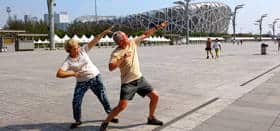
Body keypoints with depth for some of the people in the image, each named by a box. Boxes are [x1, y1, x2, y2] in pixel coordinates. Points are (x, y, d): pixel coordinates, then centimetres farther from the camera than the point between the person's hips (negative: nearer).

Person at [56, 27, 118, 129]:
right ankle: (77, 121, 21)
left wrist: (104, 32, -22)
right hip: (82, 82, 0)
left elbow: (94, 41, -14)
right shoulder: (68, 62, -13)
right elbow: (59, 74, -23)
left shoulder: (83, 50, -9)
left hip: (95, 77, 1)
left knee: (103, 97, 6)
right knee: (76, 102, -3)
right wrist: (73, 73, -28)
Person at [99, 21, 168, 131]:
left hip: (139, 79, 6)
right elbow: (111, 67, -31)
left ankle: (151, 118, 28)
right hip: (128, 83, -6)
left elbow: (146, 34, 8)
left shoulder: (132, 43, -1)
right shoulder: (116, 53, -18)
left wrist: (158, 27, 7)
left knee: (155, 96, 7)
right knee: (122, 106, -13)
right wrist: (123, 58, -32)